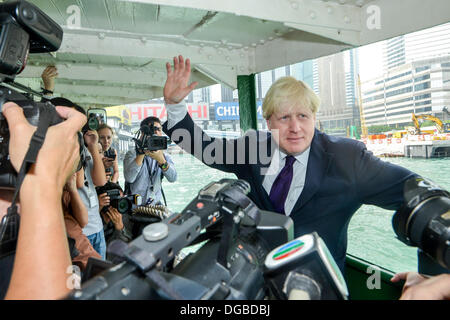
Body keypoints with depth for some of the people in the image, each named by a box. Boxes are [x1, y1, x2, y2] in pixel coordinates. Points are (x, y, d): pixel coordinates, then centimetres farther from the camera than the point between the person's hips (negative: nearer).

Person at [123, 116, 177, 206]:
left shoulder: (165, 157, 6)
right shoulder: (132, 154, -3)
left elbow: (173, 178, -12)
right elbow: (129, 178, -21)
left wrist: (161, 160, -27)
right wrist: (142, 153, -23)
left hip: (156, 204, 3)